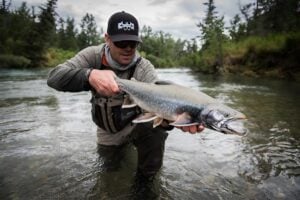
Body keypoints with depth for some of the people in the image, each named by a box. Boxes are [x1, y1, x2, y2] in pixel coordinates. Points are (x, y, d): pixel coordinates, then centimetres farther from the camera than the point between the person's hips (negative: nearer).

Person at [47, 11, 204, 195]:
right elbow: (54, 77, -32)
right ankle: (125, 143, 47)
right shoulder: (94, 56, -20)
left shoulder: (144, 68, -25)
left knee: (156, 130, -32)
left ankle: (146, 178, -4)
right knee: (110, 165, 16)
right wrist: (90, 75, -53)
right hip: (107, 130, 3)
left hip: (135, 122, -2)